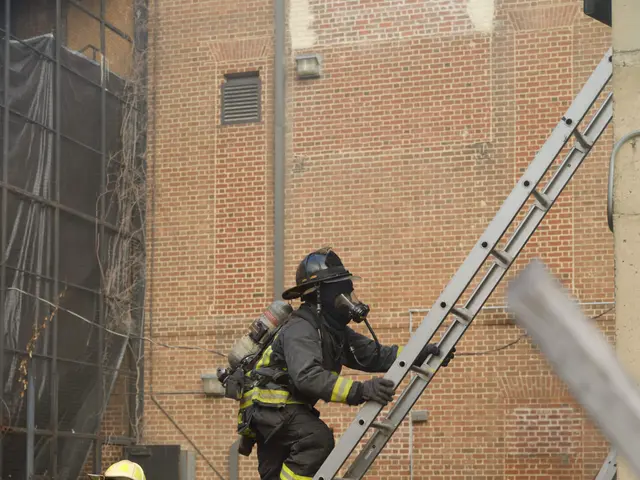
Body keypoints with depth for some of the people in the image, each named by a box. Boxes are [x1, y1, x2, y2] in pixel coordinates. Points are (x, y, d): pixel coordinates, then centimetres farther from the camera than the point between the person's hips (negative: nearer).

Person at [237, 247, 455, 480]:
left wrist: (420, 354, -9)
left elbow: (372, 354, 3)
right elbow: (308, 376, -37)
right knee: (317, 438, -30)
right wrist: (360, 390, -46)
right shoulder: (300, 329, -22)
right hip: (269, 404, -10)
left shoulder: (335, 330, 8)